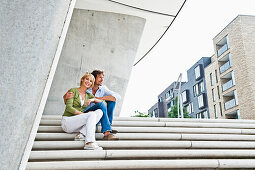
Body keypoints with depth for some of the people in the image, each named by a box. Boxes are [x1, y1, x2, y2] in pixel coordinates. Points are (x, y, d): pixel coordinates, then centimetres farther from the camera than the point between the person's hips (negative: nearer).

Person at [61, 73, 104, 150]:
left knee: (99, 111, -17)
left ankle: (81, 134, -27)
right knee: (92, 114, -30)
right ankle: (89, 143, -41)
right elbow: (68, 108, -12)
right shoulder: (73, 90, -1)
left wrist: (93, 99, -11)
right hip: (67, 121, -6)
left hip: (78, 123, 6)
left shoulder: (88, 95, 15)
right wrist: (84, 114, -19)